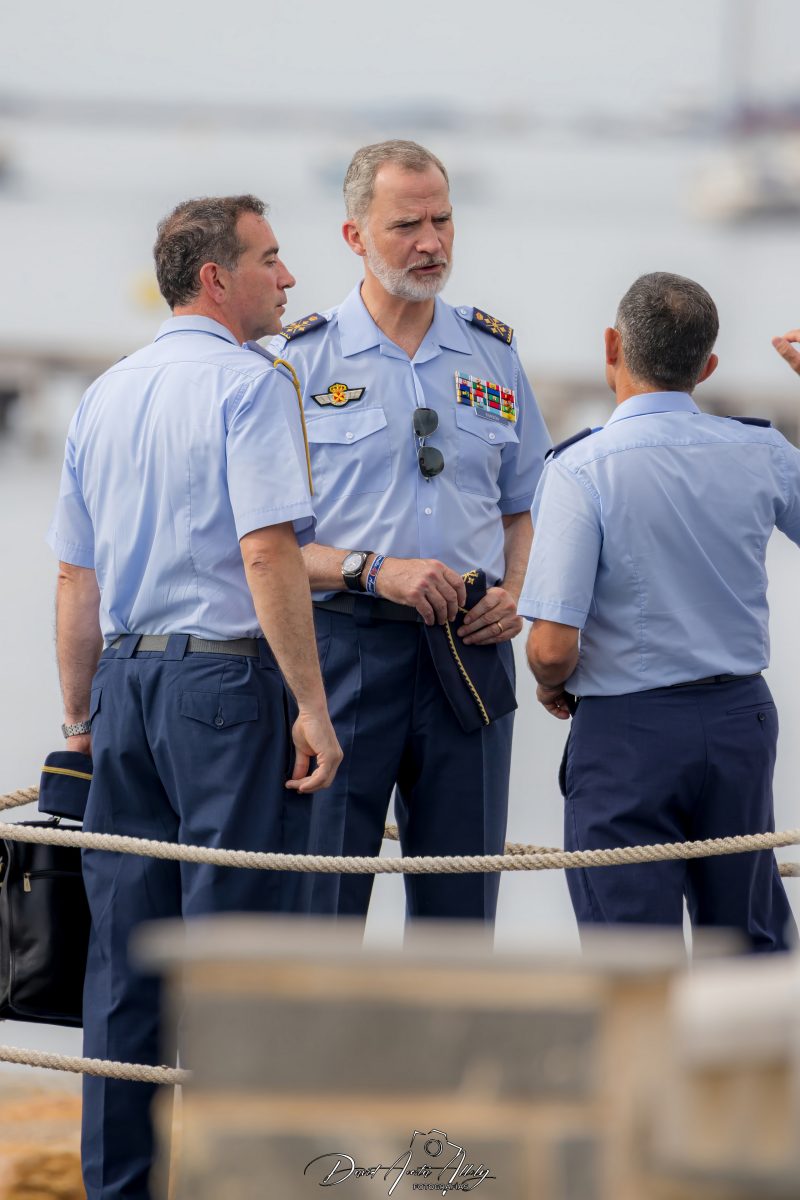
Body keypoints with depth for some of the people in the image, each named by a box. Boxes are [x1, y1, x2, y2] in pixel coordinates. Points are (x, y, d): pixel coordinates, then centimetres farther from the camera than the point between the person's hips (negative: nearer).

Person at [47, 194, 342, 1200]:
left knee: (123, 947, 9)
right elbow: (268, 551, -18)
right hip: (224, 674, -7)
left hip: (124, 676, 7)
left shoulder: (104, 395, 14)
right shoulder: (247, 384, -9)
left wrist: (81, 716, 24)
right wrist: (311, 705, -17)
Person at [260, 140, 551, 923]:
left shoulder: (493, 354, 13)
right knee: (320, 903, -6)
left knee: (461, 909, 6)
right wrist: (376, 572, -16)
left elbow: (524, 505, 21)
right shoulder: (301, 359, 0)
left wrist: (513, 592, 1)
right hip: (343, 650, -4)